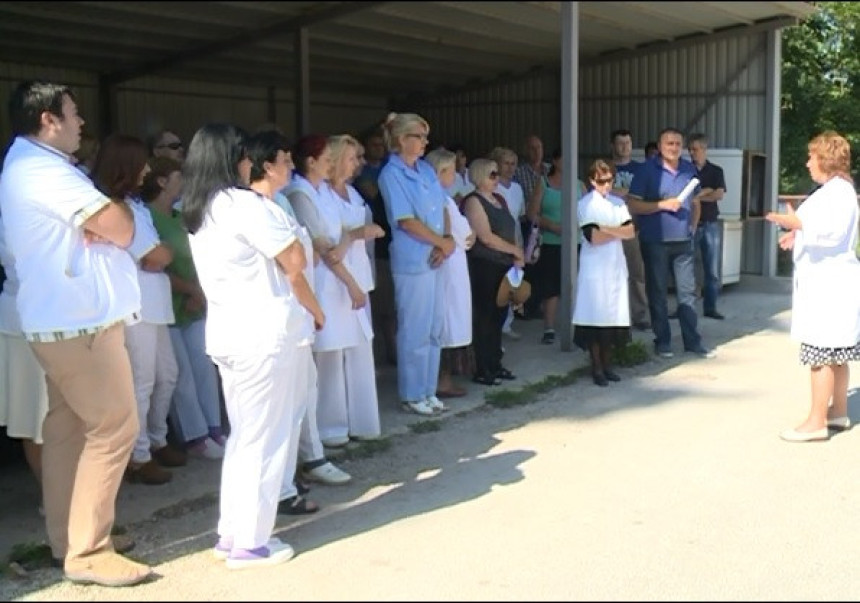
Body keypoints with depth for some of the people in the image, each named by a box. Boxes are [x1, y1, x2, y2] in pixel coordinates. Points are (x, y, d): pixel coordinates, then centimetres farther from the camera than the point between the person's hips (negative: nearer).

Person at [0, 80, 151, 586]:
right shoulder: (42, 169, -17)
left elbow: (104, 228, 17)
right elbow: (120, 226, -18)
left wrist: (100, 222, -5)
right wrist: (117, 208, 4)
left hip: (67, 319, 11)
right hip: (81, 321, -11)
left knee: (69, 428, 13)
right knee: (114, 427, -9)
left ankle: (67, 539, 21)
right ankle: (87, 551, -4)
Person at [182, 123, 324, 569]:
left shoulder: (195, 213, 12)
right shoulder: (245, 204, -14)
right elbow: (294, 260, -15)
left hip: (226, 329, 9)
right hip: (263, 330, -9)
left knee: (243, 434, 17)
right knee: (265, 436, 0)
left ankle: (230, 533, 22)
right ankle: (250, 543, 7)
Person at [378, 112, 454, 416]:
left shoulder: (426, 169, 11)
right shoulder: (391, 174, -10)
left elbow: (442, 208, 12)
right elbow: (407, 221, -15)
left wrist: (449, 240, -6)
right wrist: (443, 242, -9)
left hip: (435, 259, 7)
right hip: (412, 261, -7)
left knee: (435, 327, 12)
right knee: (415, 330, 0)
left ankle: (428, 390, 24)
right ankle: (411, 395, 13)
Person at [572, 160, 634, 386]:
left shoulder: (618, 203, 11)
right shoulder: (585, 204, -5)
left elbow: (631, 232, 0)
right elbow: (593, 237, -15)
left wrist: (607, 230, -13)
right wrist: (618, 232, -5)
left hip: (616, 266, 5)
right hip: (594, 268, -5)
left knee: (613, 315, 6)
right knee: (595, 316, -4)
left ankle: (607, 363, 16)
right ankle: (596, 367, 4)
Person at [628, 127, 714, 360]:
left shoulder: (689, 169, 9)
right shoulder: (648, 170, -6)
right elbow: (632, 204, -10)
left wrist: (692, 226, 8)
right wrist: (663, 205, -17)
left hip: (683, 240, 4)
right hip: (655, 242, -4)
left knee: (688, 290, 6)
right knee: (658, 292, 4)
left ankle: (692, 340, 13)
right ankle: (662, 341, 14)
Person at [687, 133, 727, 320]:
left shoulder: (716, 171, 8)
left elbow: (719, 195, -6)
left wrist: (696, 196, -8)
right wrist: (705, 192, -8)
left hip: (711, 224, 1)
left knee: (712, 271, 3)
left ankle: (710, 307, 11)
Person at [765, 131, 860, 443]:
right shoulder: (831, 190, 18)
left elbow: (833, 230, -28)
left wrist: (797, 223, -35)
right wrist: (798, 236, 16)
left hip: (830, 282, -11)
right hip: (827, 280, 11)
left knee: (821, 353, -9)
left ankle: (816, 422, -7)